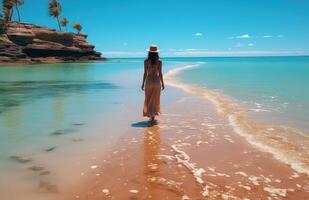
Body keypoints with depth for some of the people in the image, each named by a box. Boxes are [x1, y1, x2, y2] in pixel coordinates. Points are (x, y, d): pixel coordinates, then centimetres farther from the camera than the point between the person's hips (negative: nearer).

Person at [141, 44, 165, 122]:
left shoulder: (146, 61, -5)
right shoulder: (159, 62, -5)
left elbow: (145, 73, -4)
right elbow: (160, 73, -5)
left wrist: (143, 83, 4)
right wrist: (162, 83, 4)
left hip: (148, 81, 0)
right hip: (157, 81, 1)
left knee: (148, 99, 11)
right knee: (155, 99, 10)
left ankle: (150, 115, 9)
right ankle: (153, 116, 12)